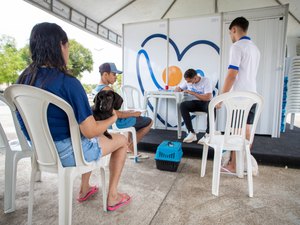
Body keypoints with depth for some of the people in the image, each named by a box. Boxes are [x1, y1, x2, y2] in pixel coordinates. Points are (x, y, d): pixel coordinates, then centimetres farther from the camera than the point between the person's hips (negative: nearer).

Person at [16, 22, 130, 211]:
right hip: (66, 153, -8)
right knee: (122, 140, 12)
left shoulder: (24, 79, 0)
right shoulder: (68, 82, -26)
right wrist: (113, 118, -6)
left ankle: (85, 189, 39)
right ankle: (112, 197, 22)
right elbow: (90, 131, -25)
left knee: (96, 138, 32)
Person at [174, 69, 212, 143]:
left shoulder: (206, 80, -10)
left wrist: (193, 93, -21)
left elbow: (208, 98, -20)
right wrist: (179, 90, -8)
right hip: (194, 103, 4)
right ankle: (191, 133, -28)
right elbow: (177, 88, 17)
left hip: (205, 103, -4)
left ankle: (208, 134, -30)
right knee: (183, 105, -28)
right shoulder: (188, 81, 6)